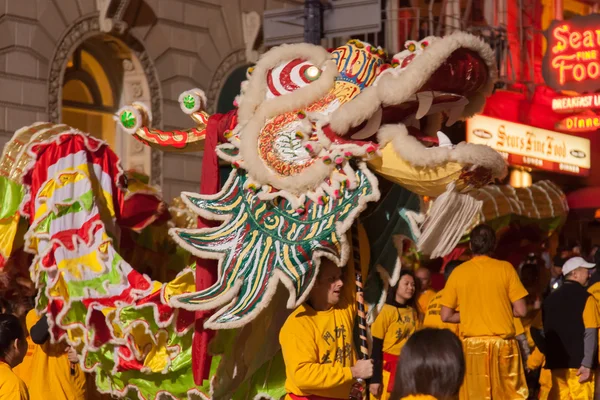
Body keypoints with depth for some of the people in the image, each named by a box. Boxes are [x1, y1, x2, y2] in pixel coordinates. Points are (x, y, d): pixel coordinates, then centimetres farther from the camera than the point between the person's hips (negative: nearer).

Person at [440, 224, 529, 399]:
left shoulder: (459, 272, 2)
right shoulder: (505, 268, -1)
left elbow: (446, 316, 3)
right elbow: (520, 311, -3)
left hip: (472, 345, 1)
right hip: (503, 343, -1)